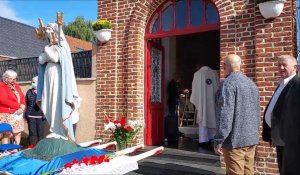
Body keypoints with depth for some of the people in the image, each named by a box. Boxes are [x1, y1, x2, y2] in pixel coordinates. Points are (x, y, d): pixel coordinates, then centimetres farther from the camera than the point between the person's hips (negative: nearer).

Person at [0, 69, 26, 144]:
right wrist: (18, 105, -15)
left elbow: (22, 97, 11)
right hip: (6, 114, -7)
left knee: (18, 132, 9)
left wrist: (22, 107, -7)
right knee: (6, 134, -6)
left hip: (18, 114, 7)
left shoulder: (16, 85, 13)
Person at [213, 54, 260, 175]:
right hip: (251, 138, 8)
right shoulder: (251, 83, 12)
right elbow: (256, 111, 18)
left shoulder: (229, 83, -13)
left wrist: (218, 141, -15)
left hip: (235, 139, -8)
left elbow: (225, 114, -20)